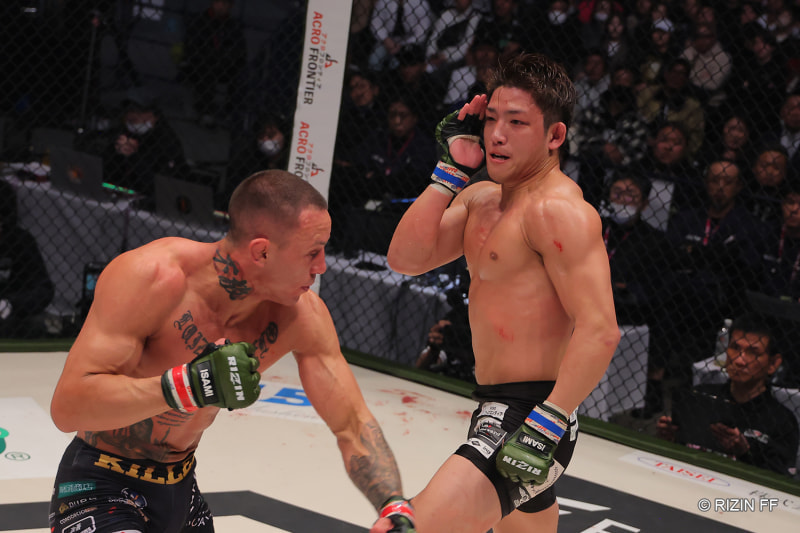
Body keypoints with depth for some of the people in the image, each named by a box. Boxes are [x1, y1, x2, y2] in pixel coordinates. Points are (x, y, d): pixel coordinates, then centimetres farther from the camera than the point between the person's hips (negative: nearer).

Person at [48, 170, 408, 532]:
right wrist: (188, 385, -45)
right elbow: (66, 406, -33)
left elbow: (352, 425, -5)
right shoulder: (151, 276, -28)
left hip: (181, 487, 6)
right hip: (100, 488, -6)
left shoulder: (301, 315, -12)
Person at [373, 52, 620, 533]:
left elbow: (600, 331, -24)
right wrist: (452, 169, 0)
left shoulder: (557, 209, -17)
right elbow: (407, 258, 3)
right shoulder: (481, 197, 12)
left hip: (530, 414, -10)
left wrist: (547, 426, -29)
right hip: (498, 412, 10)